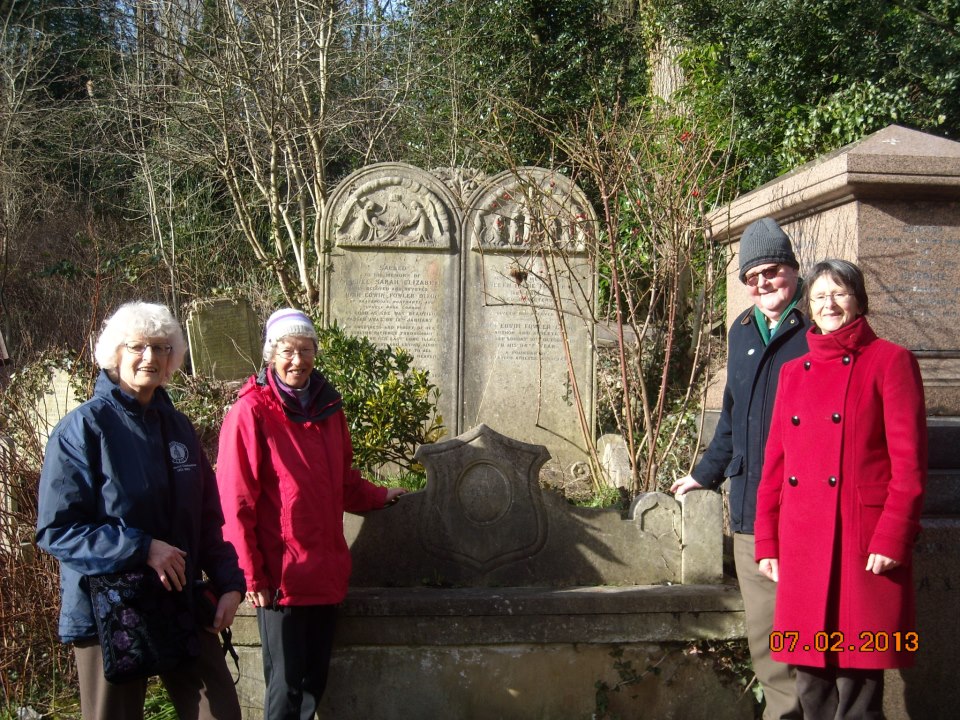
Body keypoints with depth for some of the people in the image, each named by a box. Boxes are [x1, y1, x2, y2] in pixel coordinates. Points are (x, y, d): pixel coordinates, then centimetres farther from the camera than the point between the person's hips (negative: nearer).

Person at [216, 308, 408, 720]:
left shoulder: (326, 406, 10)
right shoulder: (251, 411, -10)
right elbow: (236, 503, -12)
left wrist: (379, 497, 16)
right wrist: (251, 576, -13)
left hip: (326, 571, 6)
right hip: (281, 576, -6)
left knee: (315, 678, 14)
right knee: (287, 683, 1)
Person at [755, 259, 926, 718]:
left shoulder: (890, 362, 0)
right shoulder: (793, 371, 15)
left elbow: (910, 461, -6)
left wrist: (892, 540, -13)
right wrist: (767, 542, 10)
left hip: (864, 541, -5)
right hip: (801, 543, 5)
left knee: (857, 683, -2)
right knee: (810, 681, 9)